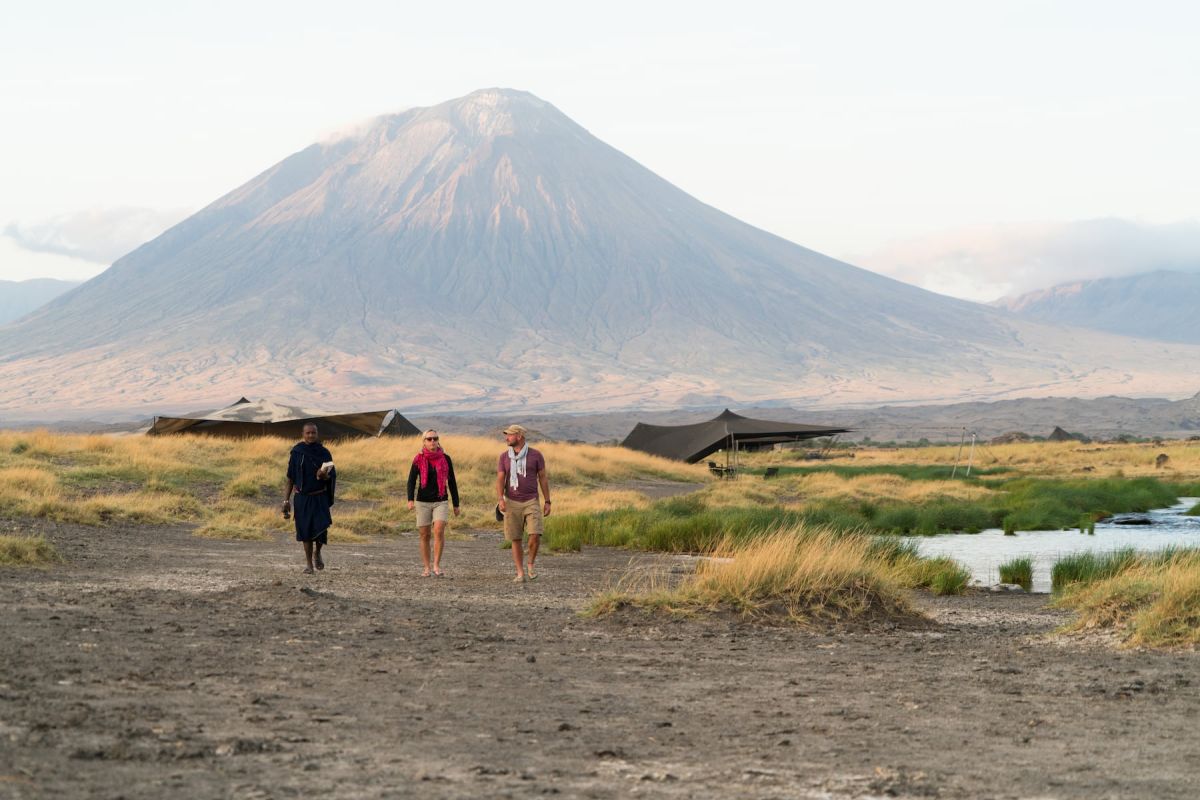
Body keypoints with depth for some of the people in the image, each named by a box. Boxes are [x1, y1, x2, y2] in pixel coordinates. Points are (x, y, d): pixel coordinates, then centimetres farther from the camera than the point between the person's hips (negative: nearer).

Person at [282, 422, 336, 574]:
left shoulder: (324, 453, -2)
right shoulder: (297, 453, -3)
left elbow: (332, 476, 0)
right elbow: (290, 478, 1)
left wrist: (324, 475, -24)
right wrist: (286, 500, -2)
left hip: (320, 497, 0)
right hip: (302, 497, 0)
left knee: (321, 528, -12)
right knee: (306, 530, 1)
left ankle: (317, 552, 20)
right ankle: (309, 564, 13)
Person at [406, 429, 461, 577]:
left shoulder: (445, 459, 3)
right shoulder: (419, 460, 0)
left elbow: (452, 482, 9)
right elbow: (411, 481, -6)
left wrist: (456, 504, 10)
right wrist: (410, 500, -22)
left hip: (441, 502, 0)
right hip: (423, 502, 0)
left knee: (439, 531, -19)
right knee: (424, 536, 3)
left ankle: (436, 565, -12)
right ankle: (426, 569, 11)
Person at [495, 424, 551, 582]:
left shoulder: (535, 455, -2)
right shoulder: (504, 456, 2)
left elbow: (543, 478, 2)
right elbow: (500, 480, -3)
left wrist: (547, 502, -1)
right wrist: (500, 499, -19)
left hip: (531, 502, -2)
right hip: (512, 503, 2)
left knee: (535, 535, -18)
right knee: (516, 539, 0)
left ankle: (530, 565, 4)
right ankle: (520, 573, 8)